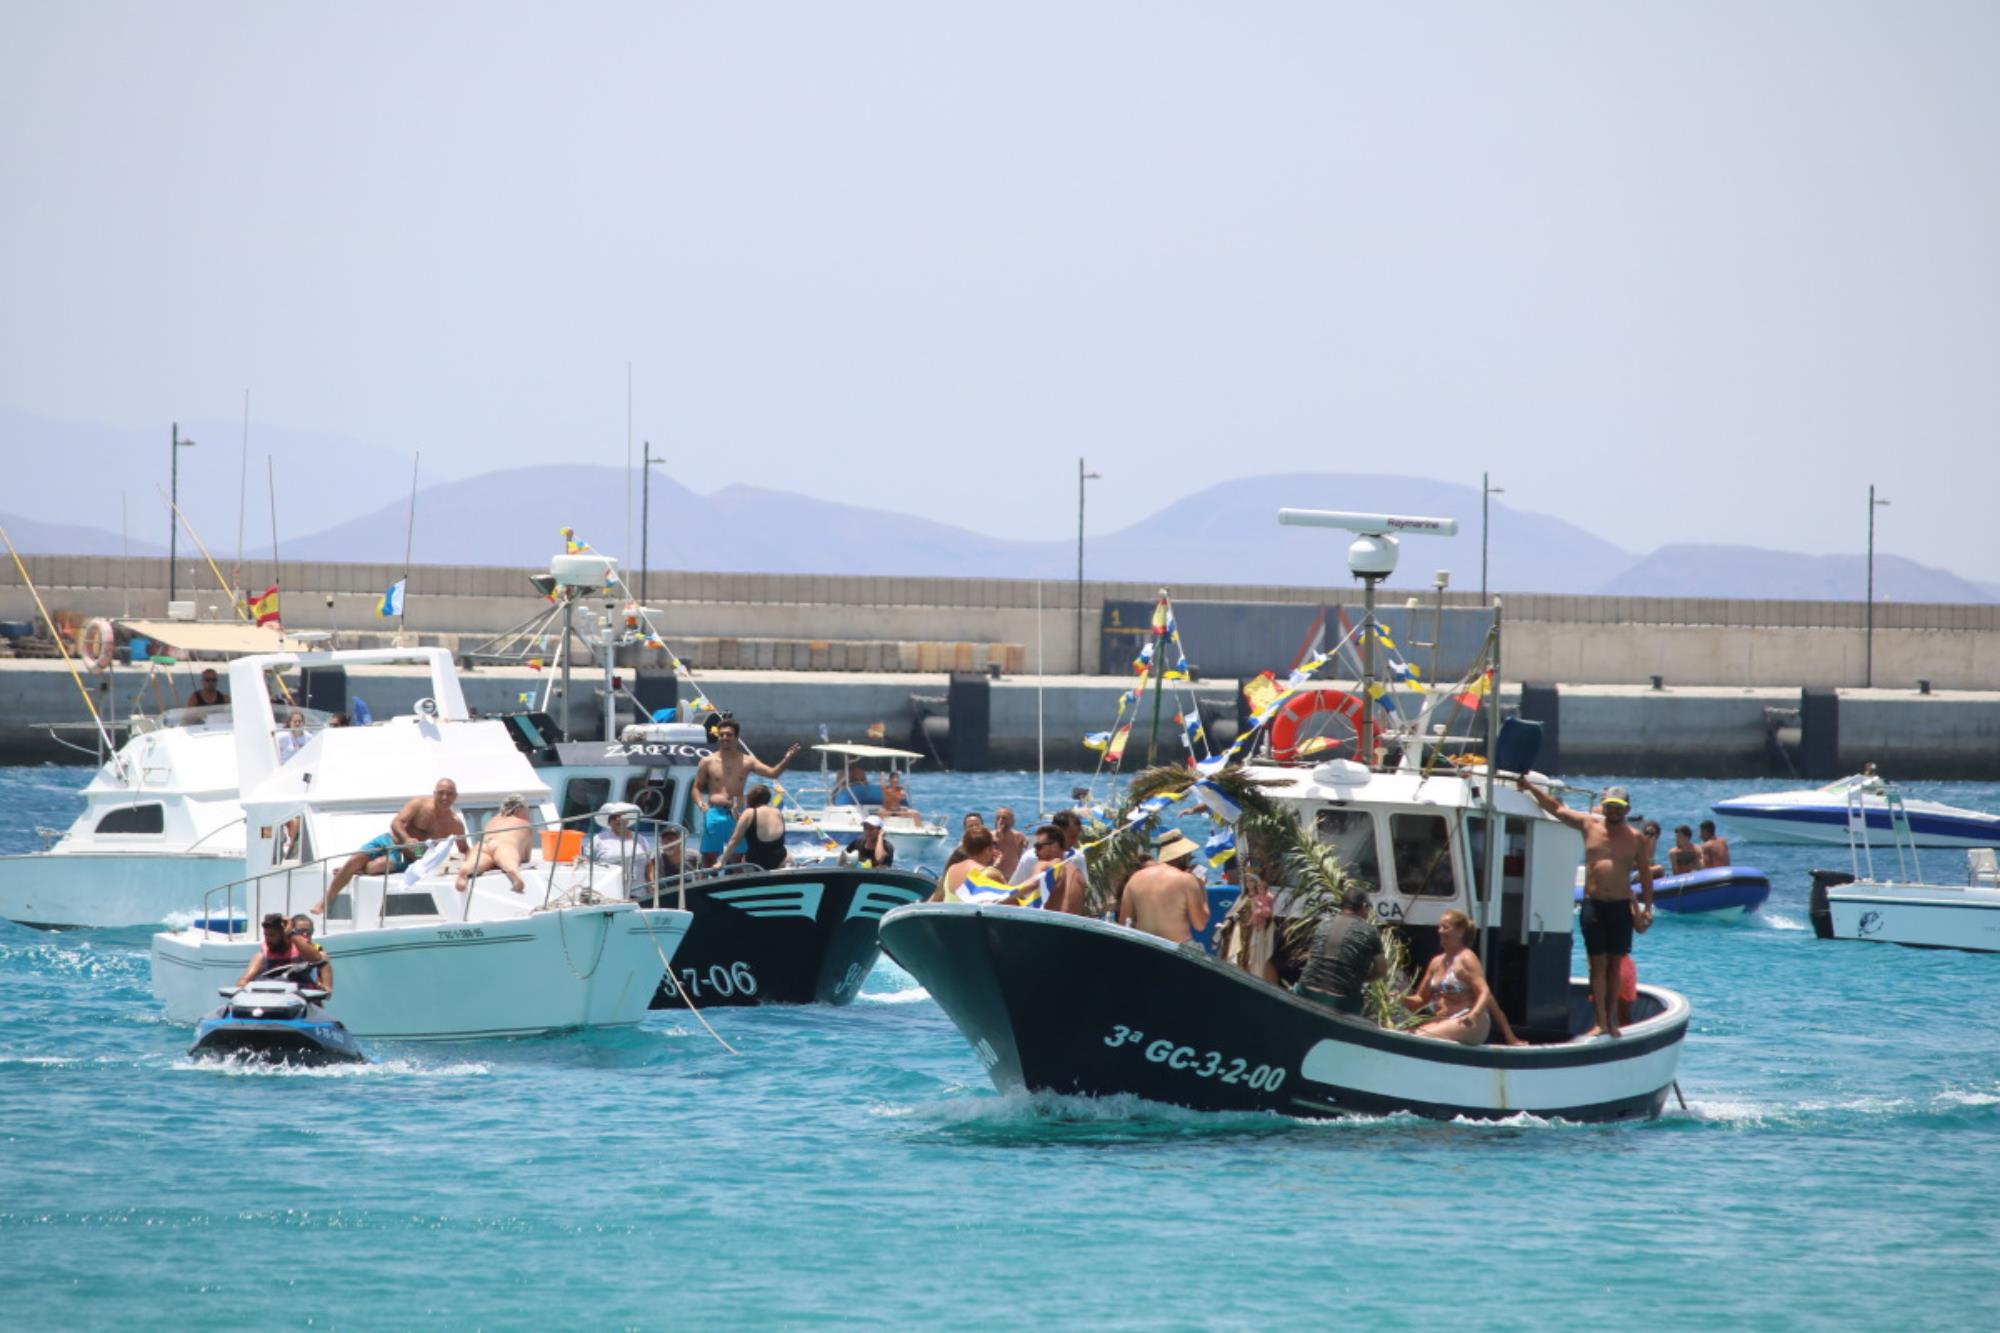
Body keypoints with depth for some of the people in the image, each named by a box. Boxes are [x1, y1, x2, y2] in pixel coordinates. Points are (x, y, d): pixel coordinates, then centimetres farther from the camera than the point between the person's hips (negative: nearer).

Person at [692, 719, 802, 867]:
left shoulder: (747, 762, 6)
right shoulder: (708, 762, 4)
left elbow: (772, 772, 0)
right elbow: (697, 787, 9)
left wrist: (786, 760, -17)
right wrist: (699, 802, -12)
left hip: (737, 815, 1)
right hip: (714, 813, -1)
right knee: (708, 858, -2)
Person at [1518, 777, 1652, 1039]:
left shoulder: (1635, 838, 5)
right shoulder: (1589, 825, 6)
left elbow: (1645, 873, 10)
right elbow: (1556, 808, 15)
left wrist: (1647, 907, 4)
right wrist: (1529, 787, 15)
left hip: (1621, 906, 0)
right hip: (1593, 905, 0)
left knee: (1614, 964, 5)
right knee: (1598, 964, -3)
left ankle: (1611, 1020, 11)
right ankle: (1601, 1022, -5)